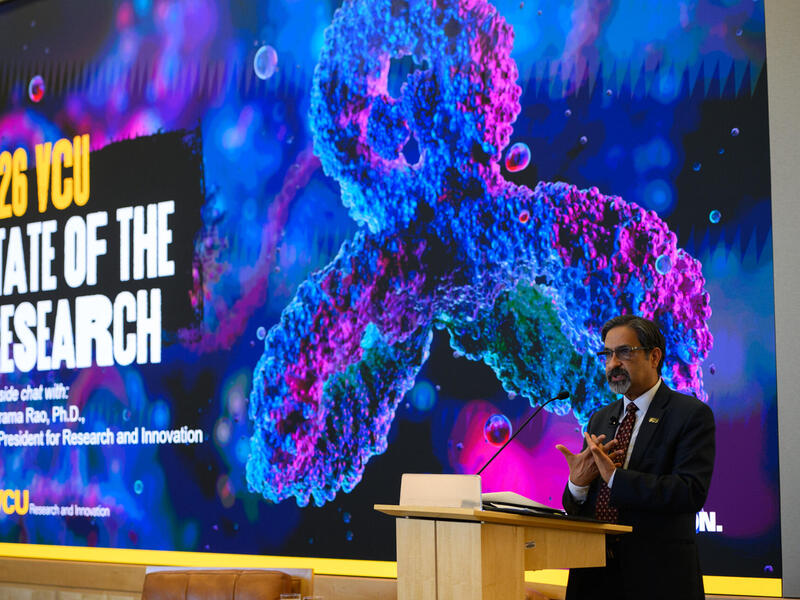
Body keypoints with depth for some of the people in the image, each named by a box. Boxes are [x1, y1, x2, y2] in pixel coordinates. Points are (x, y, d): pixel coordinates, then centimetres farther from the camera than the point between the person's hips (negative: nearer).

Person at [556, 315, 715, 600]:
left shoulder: (691, 414, -4)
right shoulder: (599, 420, 14)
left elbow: (691, 492, -18)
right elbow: (575, 507, 11)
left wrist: (615, 477, -21)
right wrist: (577, 484, -11)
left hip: (656, 577, -5)